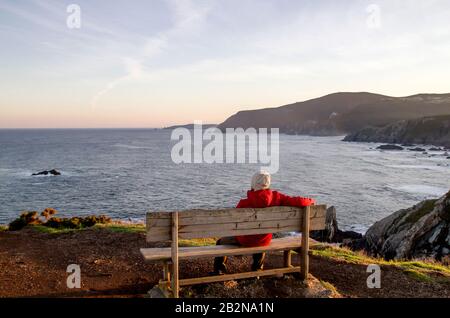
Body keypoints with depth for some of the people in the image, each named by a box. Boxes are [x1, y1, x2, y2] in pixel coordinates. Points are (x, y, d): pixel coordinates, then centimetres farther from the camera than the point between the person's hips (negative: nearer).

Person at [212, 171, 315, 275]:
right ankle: (257, 269, 50)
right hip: (265, 241, 4)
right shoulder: (276, 197, -18)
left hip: (246, 241, -3)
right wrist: (310, 201, 3)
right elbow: (298, 202, -19)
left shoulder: (244, 203, -23)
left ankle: (219, 271, 31)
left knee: (222, 242, 24)